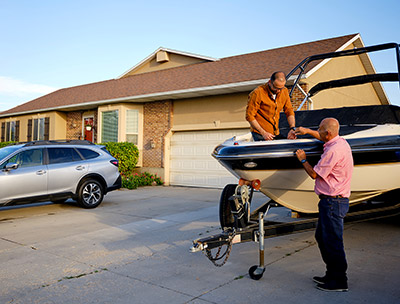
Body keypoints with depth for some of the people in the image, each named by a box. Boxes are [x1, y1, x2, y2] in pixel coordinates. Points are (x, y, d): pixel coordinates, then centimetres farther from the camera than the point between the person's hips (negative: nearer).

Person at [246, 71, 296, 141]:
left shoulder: (284, 91, 2)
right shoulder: (257, 93, -16)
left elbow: (289, 111, 8)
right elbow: (249, 116, -15)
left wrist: (292, 129, -8)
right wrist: (263, 133, -21)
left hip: (276, 133, 5)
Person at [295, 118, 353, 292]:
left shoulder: (333, 150, -22)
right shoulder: (341, 142, 10)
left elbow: (314, 174, -14)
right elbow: (324, 139, 35)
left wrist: (303, 160, 1)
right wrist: (308, 131, 30)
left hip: (333, 202, -11)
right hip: (331, 201, 11)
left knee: (333, 242, -2)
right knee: (321, 237, 18)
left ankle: (339, 282, 10)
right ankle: (331, 275, 28)